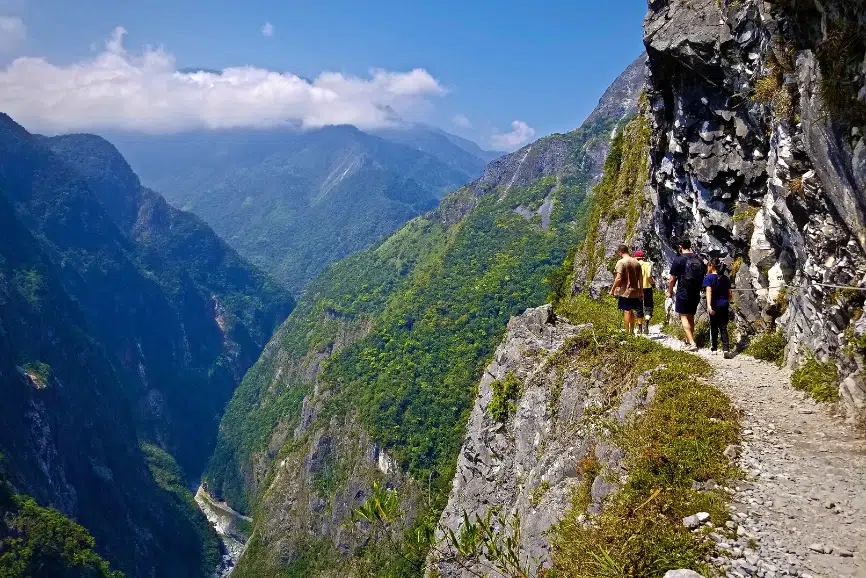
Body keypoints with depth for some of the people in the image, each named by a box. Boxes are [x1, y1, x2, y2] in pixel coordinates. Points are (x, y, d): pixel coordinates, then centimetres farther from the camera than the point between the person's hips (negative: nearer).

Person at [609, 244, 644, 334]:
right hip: (634, 291, 7)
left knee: (626, 311, -3)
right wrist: (641, 292, 20)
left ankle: (627, 332, -1)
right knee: (631, 311, 16)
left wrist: (612, 290, -10)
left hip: (625, 291, -6)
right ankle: (632, 331, 24)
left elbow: (619, 278, -18)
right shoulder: (636, 262, 8)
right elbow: (640, 278, 12)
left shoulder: (621, 262, -12)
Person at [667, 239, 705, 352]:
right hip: (696, 294, 6)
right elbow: (704, 276, 13)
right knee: (691, 317, 19)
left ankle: (692, 343, -14)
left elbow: (672, 279, -9)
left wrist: (670, 292, 6)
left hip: (683, 294, -6)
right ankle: (689, 339, 32)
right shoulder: (699, 260, 6)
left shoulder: (678, 260, -11)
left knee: (684, 317, -2)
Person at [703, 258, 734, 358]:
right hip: (724, 306, 3)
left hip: (714, 306, -3)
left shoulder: (708, 278, -8)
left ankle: (715, 346, 27)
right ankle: (726, 349, -15)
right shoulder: (725, 278, 7)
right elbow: (730, 294, 11)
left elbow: (709, 292, -21)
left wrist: (709, 306, -30)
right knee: (723, 328, 1)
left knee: (714, 327, 14)